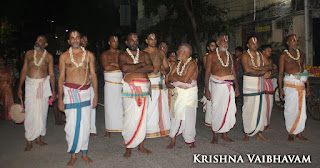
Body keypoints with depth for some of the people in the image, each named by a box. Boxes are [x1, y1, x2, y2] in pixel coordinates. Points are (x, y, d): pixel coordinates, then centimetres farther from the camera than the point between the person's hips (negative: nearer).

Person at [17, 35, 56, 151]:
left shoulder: (49, 56, 6)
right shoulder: (29, 53, 8)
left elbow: (51, 74, 8)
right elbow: (24, 70, 10)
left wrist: (53, 91, 4)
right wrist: (19, 87, 6)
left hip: (44, 85, 1)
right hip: (30, 85, 0)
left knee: (42, 113, 6)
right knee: (30, 113, -3)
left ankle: (38, 138, 20)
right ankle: (29, 141, 8)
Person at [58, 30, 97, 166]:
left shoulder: (89, 55, 9)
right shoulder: (64, 56, 6)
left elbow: (93, 75, 9)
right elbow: (61, 78, 6)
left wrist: (96, 94, 4)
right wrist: (60, 98, 2)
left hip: (85, 91, 1)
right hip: (70, 91, -1)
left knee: (85, 123, 4)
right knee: (71, 124, -1)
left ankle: (84, 153, 18)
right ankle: (73, 155, 13)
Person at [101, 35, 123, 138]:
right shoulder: (105, 54, 7)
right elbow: (106, 67, -10)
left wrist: (114, 64, -7)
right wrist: (120, 66, -4)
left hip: (122, 82, 2)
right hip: (110, 83, -2)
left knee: (123, 106, 0)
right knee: (110, 106, -1)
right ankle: (108, 130, 7)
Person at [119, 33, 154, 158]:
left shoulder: (144, 54, 14)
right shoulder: (123, 55, 6)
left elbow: (151, 68, -5)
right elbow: (124, 68, -16)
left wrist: (132, 70, -11)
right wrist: (141, 65, -7)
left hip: (144, 88, 3)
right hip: (130, 89, -3)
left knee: (143, 117, 7)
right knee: (130, 118, -5)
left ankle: (141, 145, 19)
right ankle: (129, 147, 8)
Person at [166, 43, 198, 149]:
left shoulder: (192, 64, -10)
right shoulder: (177, 64, 12)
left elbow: (185, 79, -21)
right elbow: (170, 78, 1)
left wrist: (176, 76, -5)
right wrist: (182, 78, -14)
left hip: (190, 94, -5)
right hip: (178, 93, 5)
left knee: (189, 117, -2)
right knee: (176, 115, 2)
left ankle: (190, 141, 12)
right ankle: (173, 141, 10)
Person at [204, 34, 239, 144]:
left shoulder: (229, 55, 13)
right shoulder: (212, 56, -1)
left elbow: (233, 71, 16)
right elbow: (207, 73, -3)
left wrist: (237, 87, 13)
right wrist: (206, 89, -9)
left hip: (229, 86, 5)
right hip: (216, 85, -4)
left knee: (229, 109, 5)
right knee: (216, 110, 0)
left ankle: (224, 134, 20)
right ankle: (215, 136, 14)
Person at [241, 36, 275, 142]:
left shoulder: (261, 56, 15)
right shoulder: (245, 56, -3)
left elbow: (271, 66, 5)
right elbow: (247, 70, -18)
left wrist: (258, 68, -11)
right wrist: (262, 71, -7)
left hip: (260, 85, 6)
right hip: (249, 85, -6)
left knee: (261, 109, 7)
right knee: (248, 110, -4)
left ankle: (259, 133, 18)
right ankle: (247, 134, 7)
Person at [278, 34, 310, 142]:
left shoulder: (301, 54, 15)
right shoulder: (284, 56, 1)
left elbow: (305, 70, 17)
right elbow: (280, 73, -2)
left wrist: (307, 86, 14)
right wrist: (280, 88, -8)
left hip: (301, 85, 5)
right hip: (290, 84, -5)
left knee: (302, 109, 5)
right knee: (291, 109, -3)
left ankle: (299, 133, 16)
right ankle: (291, 133, 10)